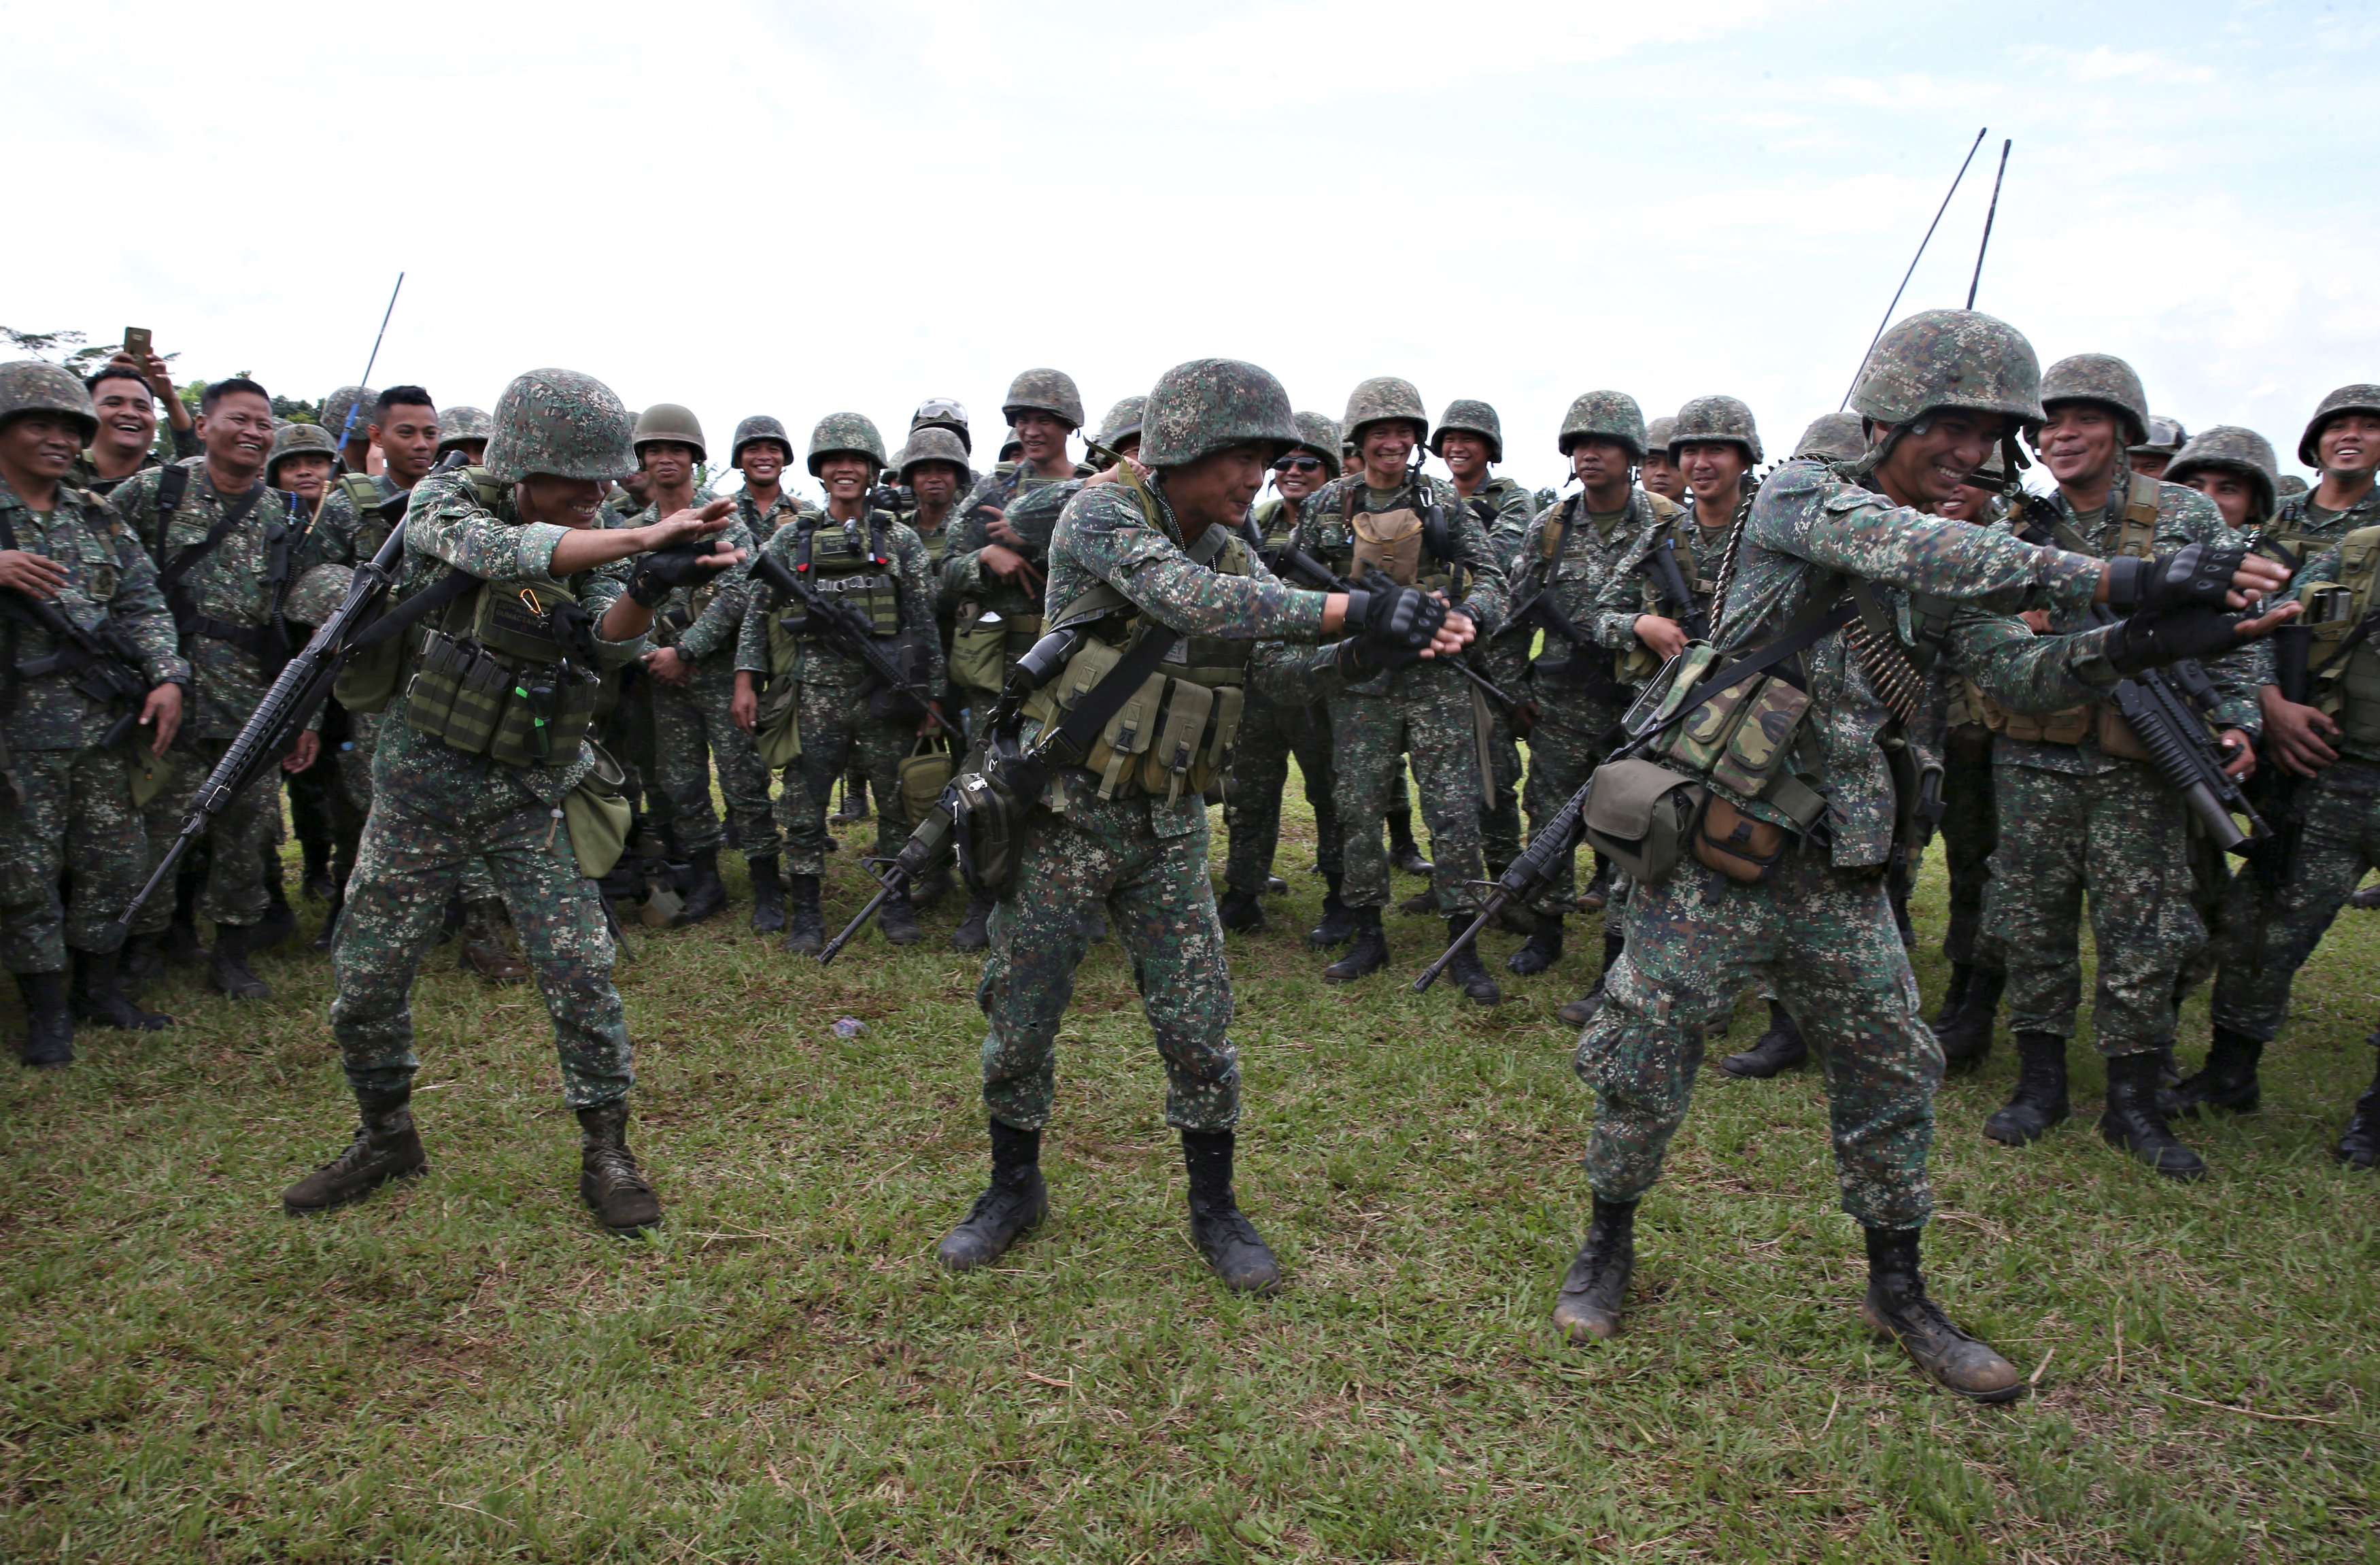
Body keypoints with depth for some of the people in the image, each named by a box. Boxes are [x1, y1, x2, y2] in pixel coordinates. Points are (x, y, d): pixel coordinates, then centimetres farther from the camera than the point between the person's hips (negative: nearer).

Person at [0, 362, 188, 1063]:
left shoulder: (99, 519, 13)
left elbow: (143, 604, 9)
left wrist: (167, 676, -5)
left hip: (105, 719, 5)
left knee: (116, 860, 11)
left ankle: (101, 988, 27)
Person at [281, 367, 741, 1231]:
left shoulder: (591, 544, 1)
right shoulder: (445, 503, -7)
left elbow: (607, 638, -16)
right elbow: (505, 552, -30)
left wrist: (649, 585, -38)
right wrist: (643, 536, -41)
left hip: (533, 796, 1)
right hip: (422, 782, 0)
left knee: (580, 973, -7)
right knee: (365, 980, 7)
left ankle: (606, 1151, 9)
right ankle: (386, 1135, 31)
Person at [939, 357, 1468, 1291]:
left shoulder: (1232, 552, 7)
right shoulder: (1102, 514, -13)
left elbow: (1283, 672, -1)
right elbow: (1192, 602, -30)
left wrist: (1377, 649, -19)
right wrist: (1350, 609, -33)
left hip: (1169, 828, 4)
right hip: (1065, 816, -4)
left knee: (1197, 1025, 4)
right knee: (1020, 1018, 9)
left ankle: (1214, 1207, 23)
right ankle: (1014, 1188, 31)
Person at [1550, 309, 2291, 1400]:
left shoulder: (1950, 567, 12)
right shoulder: (1799, 497, -8)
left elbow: (2022, 674, 2)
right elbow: (1910, 552, -27)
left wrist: (2137, 644, -17)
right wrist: (2108, 581, -31)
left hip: (1837, 871, 6)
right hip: (1714, 855, -6)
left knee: (1890, 1075, 11)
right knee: (1642, 1065, 2)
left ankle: (1898, 1293, 30)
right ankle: (1608, 1242, 26)